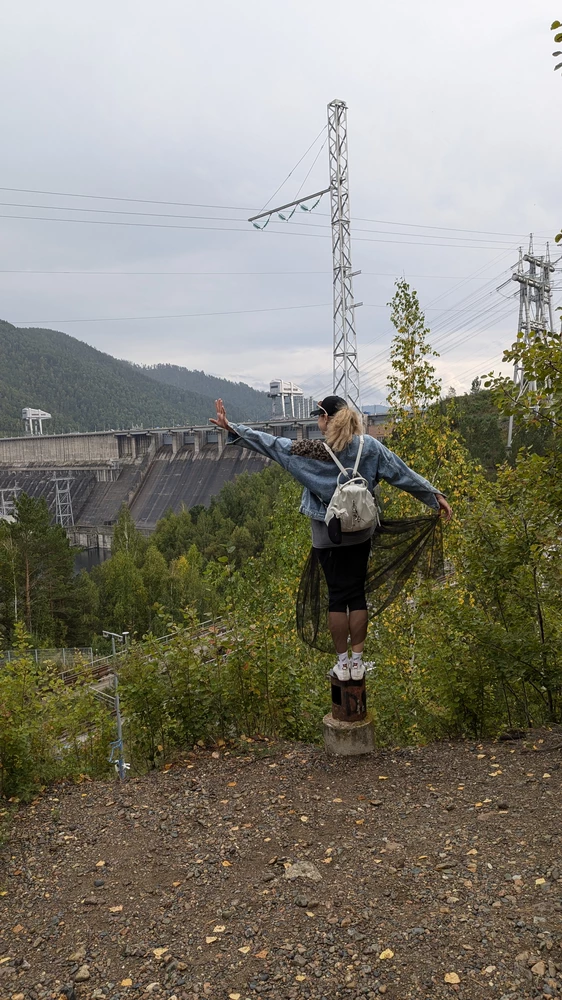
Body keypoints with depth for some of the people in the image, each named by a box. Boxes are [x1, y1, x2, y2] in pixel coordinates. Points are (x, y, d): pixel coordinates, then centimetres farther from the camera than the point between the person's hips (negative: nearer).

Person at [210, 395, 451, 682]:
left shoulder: (312, 452, -15)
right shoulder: (370, 446, -6)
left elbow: (269, 443, -12)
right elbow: (403, 473, -1)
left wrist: (232, 428, -6)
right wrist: (434, 495, 8)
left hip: (327, 537, -2)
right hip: (360, 534, 2)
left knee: (337, 595, 8)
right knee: (357, 594, 11)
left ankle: (342, 663, 16)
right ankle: (357, 661, 17)